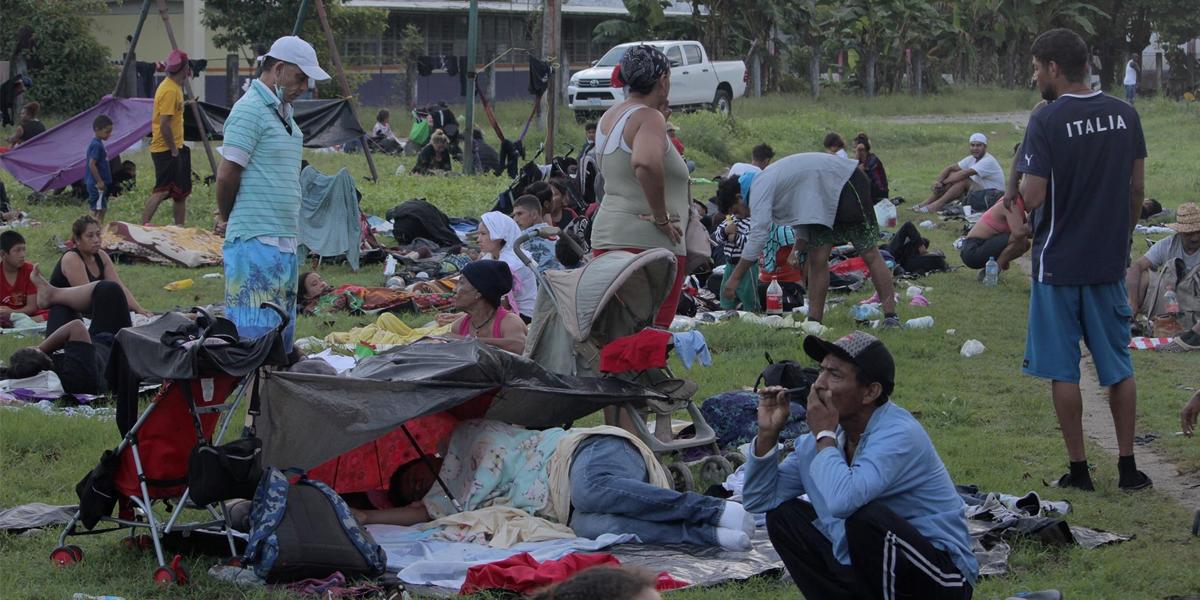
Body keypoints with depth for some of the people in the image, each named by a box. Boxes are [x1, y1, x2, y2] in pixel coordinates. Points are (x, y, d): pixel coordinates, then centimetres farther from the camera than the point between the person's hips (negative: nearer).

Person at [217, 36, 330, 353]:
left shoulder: (283, 110, 18)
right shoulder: (250, 110, -12)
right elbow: (226, 175, -14)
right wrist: (227, 216, 1)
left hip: (284, 240, 10)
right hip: (256, 240, -10)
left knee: (283, 326, 13)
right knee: (256, 329, -9)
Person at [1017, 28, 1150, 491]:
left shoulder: (1046, 121, -15)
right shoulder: (1124, 115, 2)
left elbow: (1032, 197, -19)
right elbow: (1137, 187, 8)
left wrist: (1020, 175, 1)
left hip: (1059, 261, -5)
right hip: (1110, 261, 5)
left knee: (1063, 370, 5)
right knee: (1118, 366, 13)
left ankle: (1078, 470, 8)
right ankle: (1128, 466, 15)